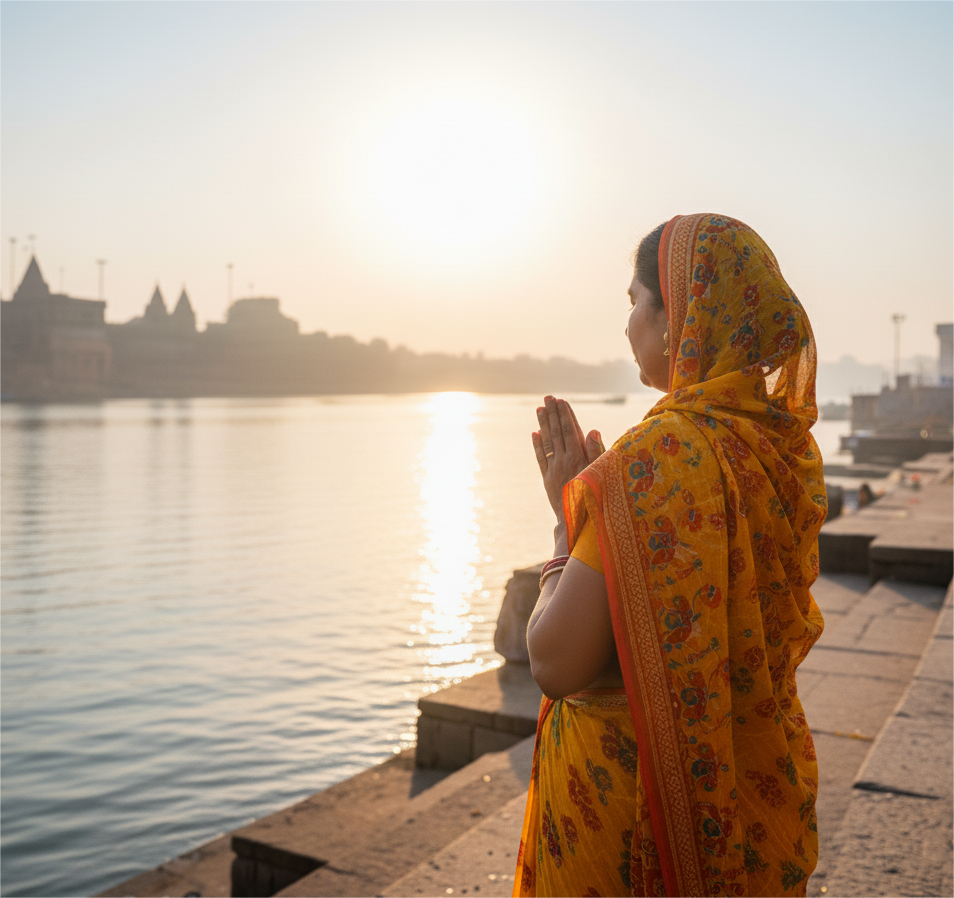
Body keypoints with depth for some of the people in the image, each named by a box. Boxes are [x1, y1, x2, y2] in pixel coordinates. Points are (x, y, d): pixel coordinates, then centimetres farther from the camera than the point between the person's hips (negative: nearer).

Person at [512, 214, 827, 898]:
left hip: (638, 785, -7)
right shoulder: (789, 443, -2)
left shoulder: (664, 456, -27)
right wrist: (591, 497, 4)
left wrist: (567, 512, -14)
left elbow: (554, 661, -26)